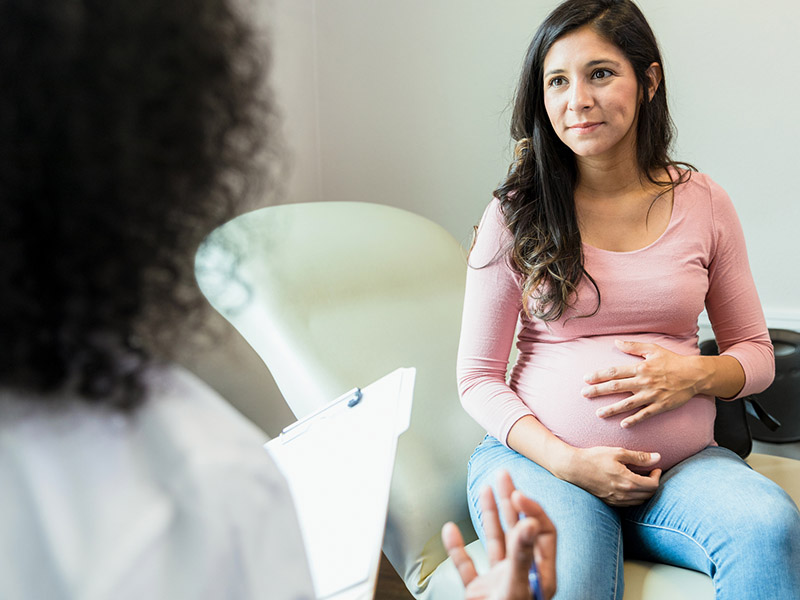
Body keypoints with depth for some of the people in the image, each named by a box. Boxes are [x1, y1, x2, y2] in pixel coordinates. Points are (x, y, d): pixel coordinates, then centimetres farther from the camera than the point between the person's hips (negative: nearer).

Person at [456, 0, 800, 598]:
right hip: (539, 456, -2)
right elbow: (478, 376, 1)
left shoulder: (703, 202, 5)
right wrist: (568, 461, -13)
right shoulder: (516, 214, -1)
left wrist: (695, 374, -10)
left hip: (681, 462, 3)